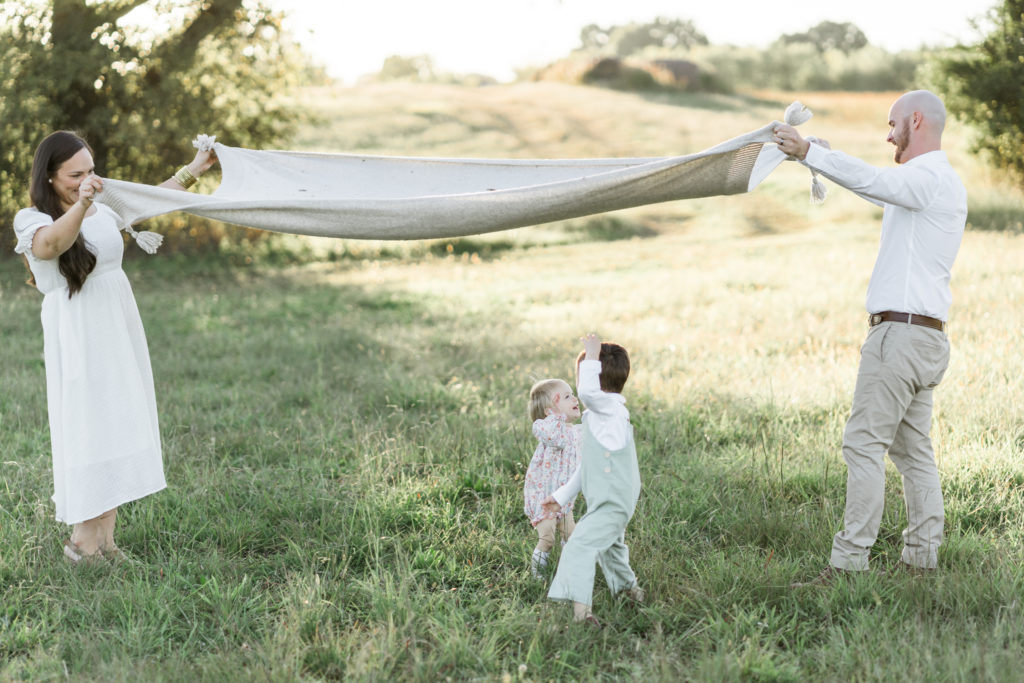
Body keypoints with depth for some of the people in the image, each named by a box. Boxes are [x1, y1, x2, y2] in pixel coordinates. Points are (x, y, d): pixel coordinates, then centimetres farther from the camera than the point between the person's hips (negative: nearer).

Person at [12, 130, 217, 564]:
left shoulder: (104, 210, 9)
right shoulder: (32, 221, -9)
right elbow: (52, 243, -33)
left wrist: (193, 170, 33)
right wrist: (80, 204, -51)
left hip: (121, 332, 6)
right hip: (76, 339, -6)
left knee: (119, 426, 6)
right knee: (87, 428, -7)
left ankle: (106, 537, 13)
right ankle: (84, 540, 3)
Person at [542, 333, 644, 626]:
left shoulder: (611, 408, -16)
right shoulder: (597, 415, 15)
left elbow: (588, 392, -42)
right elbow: (587, 467, 21)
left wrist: (592, 357, -29)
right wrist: (562, 496, 24)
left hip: (613, 505, -11)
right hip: (606, 502, 11)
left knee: (579, 546, -22)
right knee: (608, 548, 31)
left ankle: (580, 610, -30)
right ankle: (631, 589, 53)